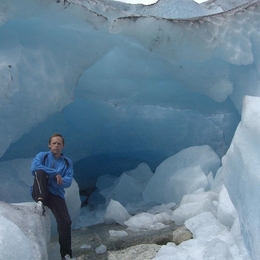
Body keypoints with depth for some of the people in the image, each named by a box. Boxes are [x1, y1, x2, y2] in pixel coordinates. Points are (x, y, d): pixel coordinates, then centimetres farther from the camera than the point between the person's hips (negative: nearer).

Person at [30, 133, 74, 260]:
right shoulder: (42, 156, 5)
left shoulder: (67, 162, 9)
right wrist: (55, 174, -20)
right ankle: (40, 201, -31)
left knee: (65, 222, -16)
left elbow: (68, 181, -3)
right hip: (39, 192, -1)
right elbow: (34, 167, -18)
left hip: (56, 194, 1)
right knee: (40, 171, -28)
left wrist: (60, 180, -24)